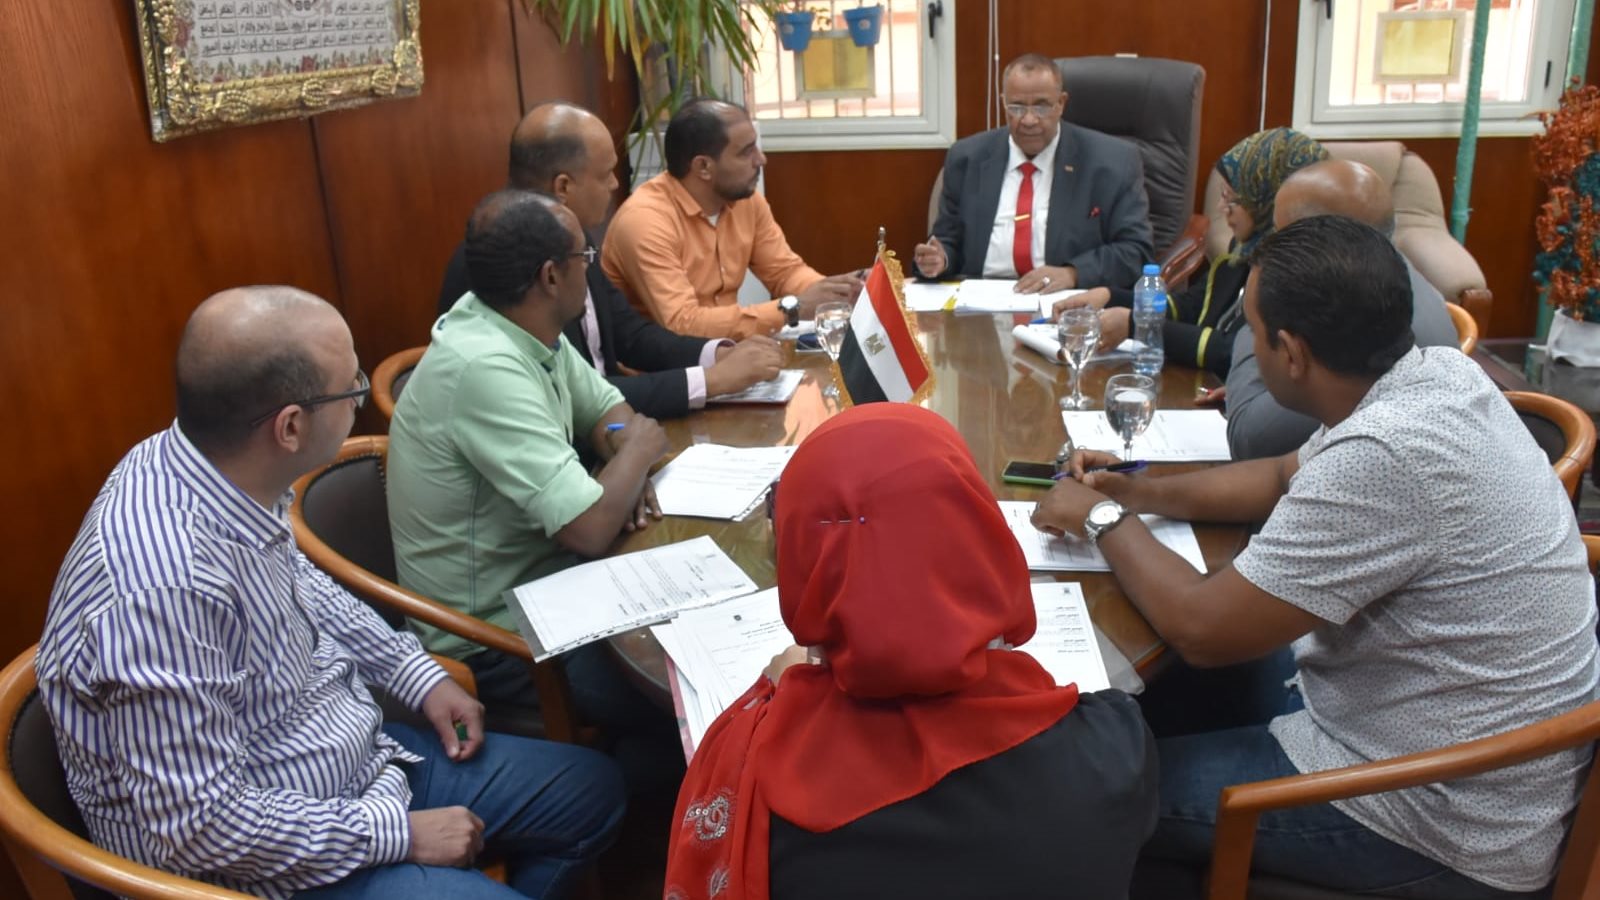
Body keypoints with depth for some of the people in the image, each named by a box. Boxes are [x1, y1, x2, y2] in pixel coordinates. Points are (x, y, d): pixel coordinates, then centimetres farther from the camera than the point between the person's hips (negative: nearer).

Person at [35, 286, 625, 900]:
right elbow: (201, 824, -27)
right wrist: (398, 833, -18)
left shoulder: (222, 469, -9)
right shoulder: (164, 583, -35)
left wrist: (419, 675, 5)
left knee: (592, 792, 12)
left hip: (363, 753, 8)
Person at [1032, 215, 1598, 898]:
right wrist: (1139, 493, 5)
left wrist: (1105, 520, -9)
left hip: (1446, 822, -9)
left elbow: (1202, 629, -25)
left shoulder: (1383, 455, -33)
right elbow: (1289, 477, 14)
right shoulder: (1438, 375, -4)